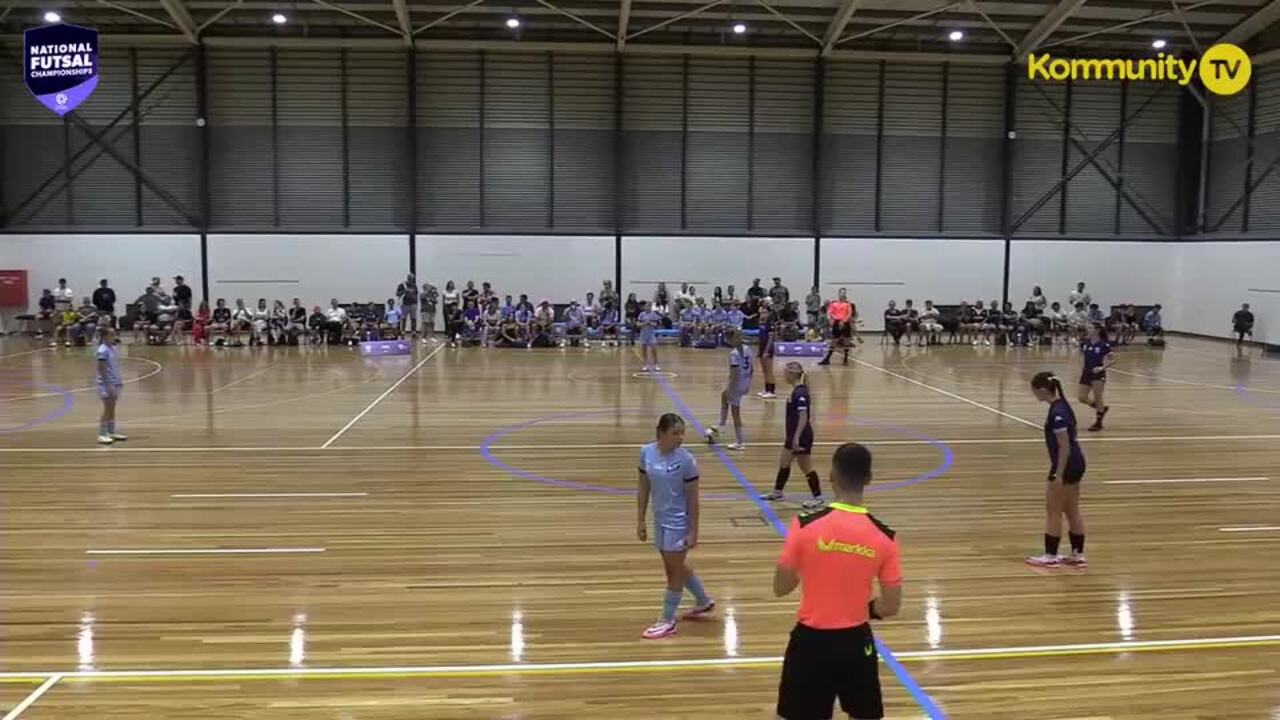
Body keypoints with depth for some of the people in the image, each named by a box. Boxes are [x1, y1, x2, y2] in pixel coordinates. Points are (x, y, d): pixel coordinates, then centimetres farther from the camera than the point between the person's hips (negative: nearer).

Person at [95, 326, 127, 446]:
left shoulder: (114, 348, 8)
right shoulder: (103, 350, -17)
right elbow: (101, 370, -18)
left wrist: (119, 380, 14)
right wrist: (108, 385, -20)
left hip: (115, 383, 8)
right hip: (106, 383, -8)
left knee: (112, 408, 12)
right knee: (107, 409, -4)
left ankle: (111, 432, 19)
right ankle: (102, 435, 3)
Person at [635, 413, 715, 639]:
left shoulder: (686, 460, -18)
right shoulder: (646, 453, -6)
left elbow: (693, 499, -13)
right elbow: (643, 488, 3)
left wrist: (693, 531, -13)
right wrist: (641, 520, 4)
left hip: (678, 521, -6)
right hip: (660, 519, 6)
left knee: (674, 570, 5)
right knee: (677, 567, 20)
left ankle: (667, 621, 20)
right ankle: (704, 601, 42)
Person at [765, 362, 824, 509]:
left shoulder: (800, 393, -22)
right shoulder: (797, 390, 8)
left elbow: (804, 417, -26)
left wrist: (797, 437, -28)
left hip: (801, 437, -10)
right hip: (793, 435, 10)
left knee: (806, 467, 1)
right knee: (784, 462, 19)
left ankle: (818, 497, 12)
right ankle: (778, 492, 33)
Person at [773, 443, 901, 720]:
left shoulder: (806, 524, -15)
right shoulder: (884, 536, -9)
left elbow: (780, 588, -7)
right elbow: (891, 607, -4)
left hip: (811, 640, -2)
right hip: (856, 642, 2)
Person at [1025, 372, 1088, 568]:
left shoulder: (1057, 413, -23)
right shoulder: (1061, 405, 7)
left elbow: (1065, 447, -23)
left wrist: (1059, 474, -20)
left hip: (1067, 466, -10)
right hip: (1075, 464, 10)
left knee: (1053, 510, 2)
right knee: (1072, 510, 15)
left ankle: (1050, 556, 11)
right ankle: (1078, 555, 22)